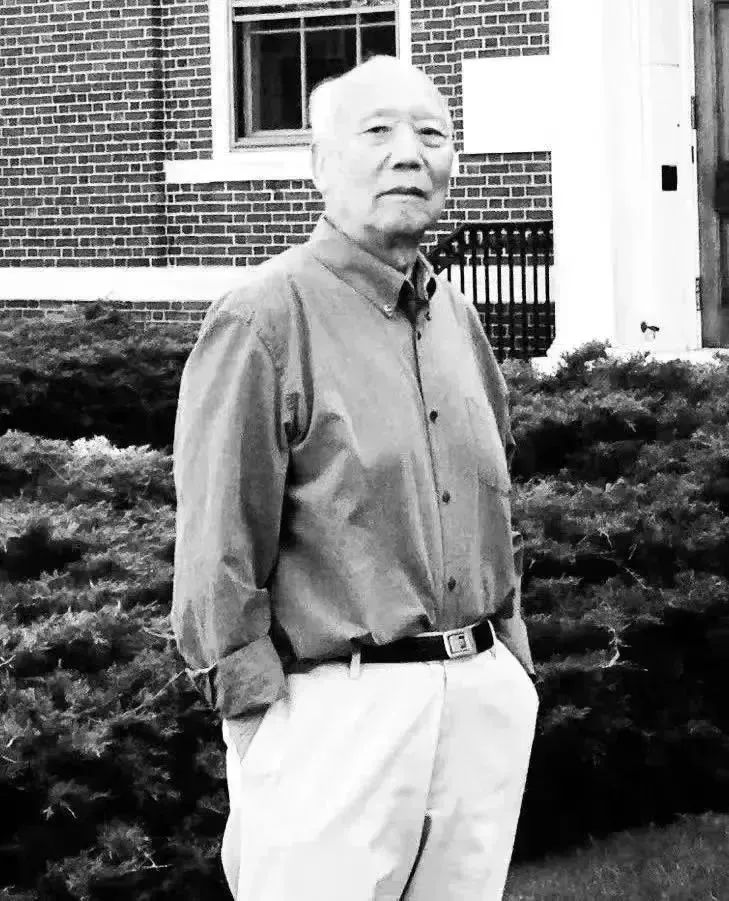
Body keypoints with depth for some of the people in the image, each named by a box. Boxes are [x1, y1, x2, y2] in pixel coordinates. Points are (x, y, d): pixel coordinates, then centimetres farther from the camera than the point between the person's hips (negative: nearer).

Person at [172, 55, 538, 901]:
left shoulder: (456, 317, 13)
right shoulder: (264, 321, -10)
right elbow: (218, 559, -12)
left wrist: (511, 665, 16)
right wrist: (261, 724, -13)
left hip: (484, 697, 7)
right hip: (336, 705, -7)